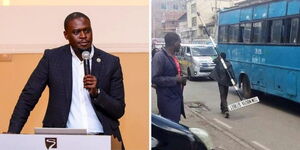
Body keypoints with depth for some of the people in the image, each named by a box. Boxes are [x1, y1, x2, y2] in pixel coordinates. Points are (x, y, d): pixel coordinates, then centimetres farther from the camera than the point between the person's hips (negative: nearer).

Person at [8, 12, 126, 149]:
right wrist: (12, 133, -5)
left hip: (102, 137, 1)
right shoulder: (52, 57, 2)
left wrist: (97, 92, -13)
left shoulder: (111, 62, 2)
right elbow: (28, 97, 5)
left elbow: (119, 110, 3)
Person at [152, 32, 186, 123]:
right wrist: (175, 80, -18)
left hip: (177, 97, 9)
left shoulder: (173, 56, 14)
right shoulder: (159, 56, -13)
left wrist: (181, 79, 7)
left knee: (175, 123, 13)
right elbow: (155, 78, -20)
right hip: (167, 99, -9)